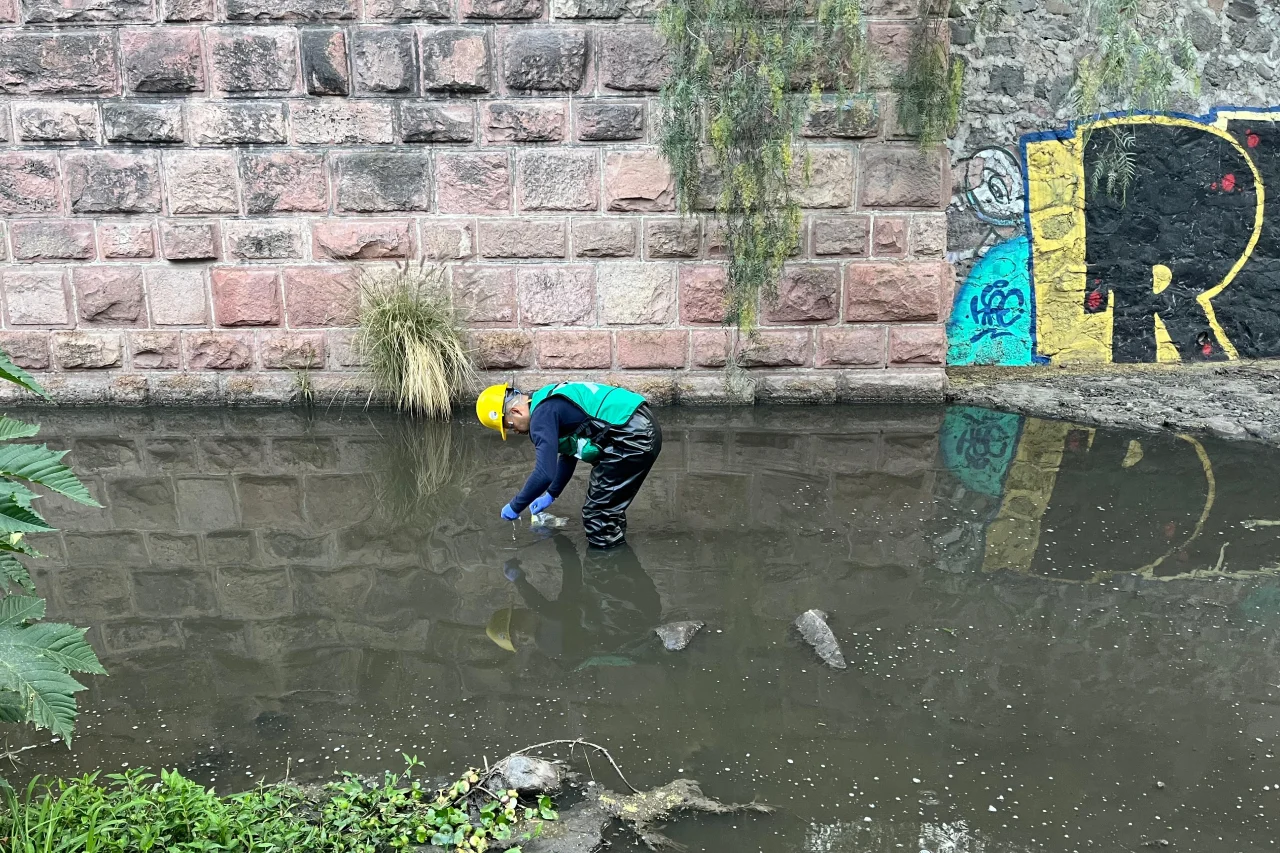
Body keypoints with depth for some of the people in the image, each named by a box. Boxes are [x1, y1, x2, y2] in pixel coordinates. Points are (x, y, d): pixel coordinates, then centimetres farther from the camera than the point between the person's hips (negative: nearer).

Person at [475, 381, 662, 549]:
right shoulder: (551, 401, 19)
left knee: (598, 514, -1)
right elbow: (568, 454, 31)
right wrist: (551, 494, 38)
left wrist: (515, 507, -6)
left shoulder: (542, 416, -13)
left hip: (634, 438, -11)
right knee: (607, 505, 23)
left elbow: (544, 474, -21)